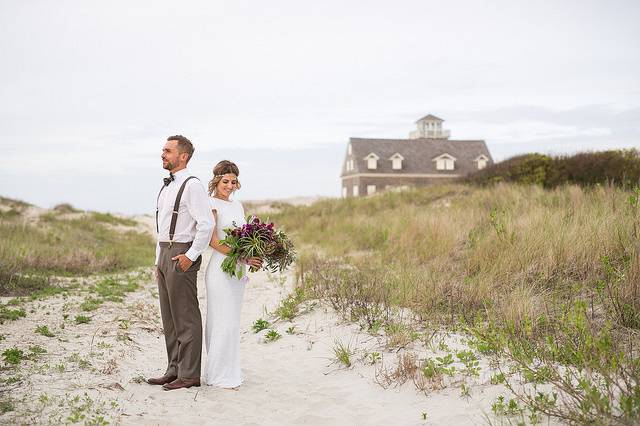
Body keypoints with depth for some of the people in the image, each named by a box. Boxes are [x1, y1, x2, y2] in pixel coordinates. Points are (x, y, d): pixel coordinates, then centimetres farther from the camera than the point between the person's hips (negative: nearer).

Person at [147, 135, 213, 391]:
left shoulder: (192, 185, -11)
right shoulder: (167, 187, 17)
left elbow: (207, 224, -19)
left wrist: (191, 255, -18)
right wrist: (159, 260, 20)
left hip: (182, 256, -10)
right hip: (164, 254, 10)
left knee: (186, 317, -4)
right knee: (169, 317, 13)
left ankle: (189, 374, 3)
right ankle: (174, 370, 21)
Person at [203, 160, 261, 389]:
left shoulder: (238, 205, 16)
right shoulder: (211, 204, -7)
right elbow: (213, 241, -14)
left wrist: (254, 258, -1)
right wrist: (242, 257, -20)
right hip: (221, 267, -8)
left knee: (232, 321, 12)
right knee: (224, 322, -6)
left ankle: (225, 369, 20)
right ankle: (221, 375, 3)